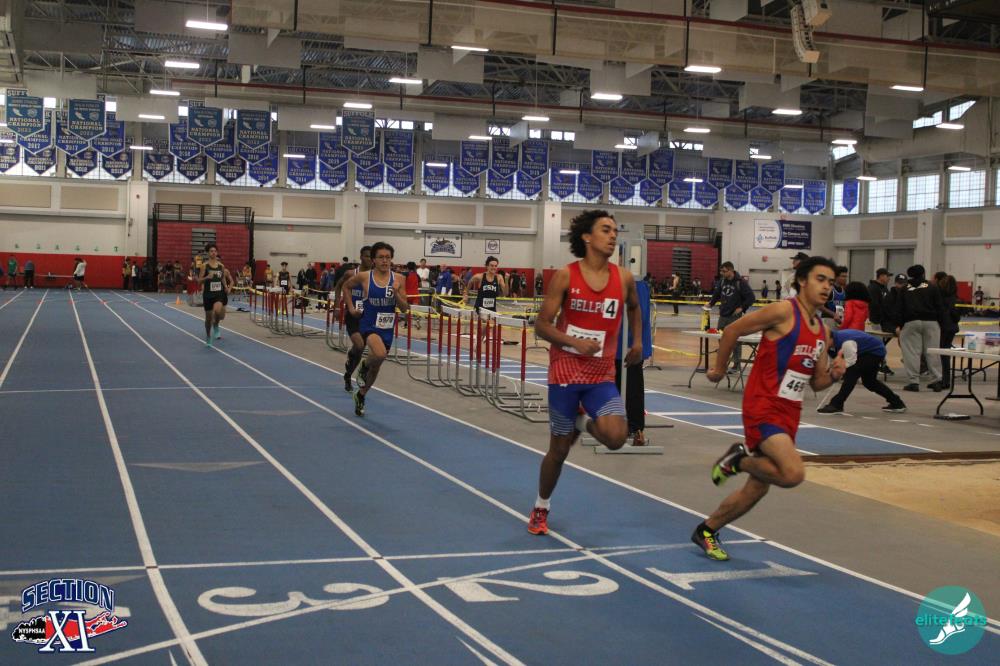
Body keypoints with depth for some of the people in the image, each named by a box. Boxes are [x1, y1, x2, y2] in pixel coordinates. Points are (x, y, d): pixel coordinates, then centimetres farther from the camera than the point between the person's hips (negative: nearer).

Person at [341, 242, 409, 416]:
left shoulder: (398, 279, -4)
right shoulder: (364, 277, -8)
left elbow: (404, 308, -2)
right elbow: (345, 287, 12)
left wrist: (396, 294, -19)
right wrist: (351, 307, 3)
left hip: (387, 328, 3)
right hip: (369, 324, -3)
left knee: (376, 365, 15)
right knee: (380, 354, -33)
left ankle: (360, 395, 41)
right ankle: (365, 366, 2)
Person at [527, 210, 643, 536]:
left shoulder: (624, 278, 0)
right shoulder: (565, 276, -9)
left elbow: (634, 308, 24)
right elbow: (541, 326, -9)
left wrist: (638, 341, 13)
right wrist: (576, 342, -22)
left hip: (602, 375, 2)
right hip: (565, 372, -2)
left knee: (616, 436, -21)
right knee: (559, 449, 7)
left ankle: (584, 423, 14)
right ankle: (540, 509, 31)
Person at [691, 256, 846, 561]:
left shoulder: (823, 332, 13)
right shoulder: (784, 311, -12)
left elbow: (817, 383, 19)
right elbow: (732, 330, -6)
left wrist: (833, 374, -3)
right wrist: (719, 370, 2)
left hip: (789, 412, 8)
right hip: (763, 407, -8)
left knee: (757, 488, 12)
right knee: (793, 473, -27)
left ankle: (706, 531, 29)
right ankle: (739, 458, 0)